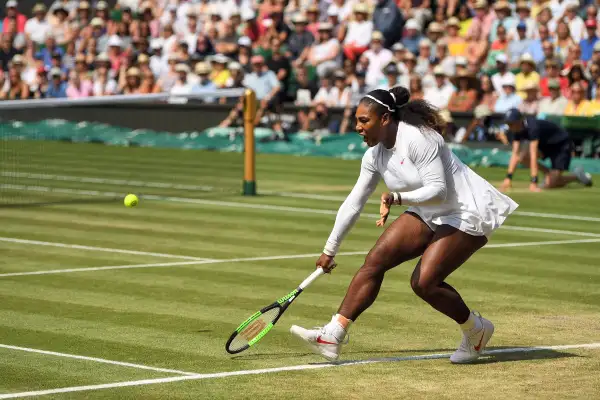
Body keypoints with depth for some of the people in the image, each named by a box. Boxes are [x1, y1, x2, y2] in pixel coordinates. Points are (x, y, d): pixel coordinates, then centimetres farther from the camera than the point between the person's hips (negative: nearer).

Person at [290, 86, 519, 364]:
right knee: (375, 259, -8)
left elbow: (438, 190, -28)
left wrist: (397, 198, -42)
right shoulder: (375, 154, 2)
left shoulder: (418, 139, -24)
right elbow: (353, 203, 9)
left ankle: (477, 330, 8)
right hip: (427, 215, 8)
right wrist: (330, 250, 12)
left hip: (465, 213, -8)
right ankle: (333, 336, -12)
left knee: (423, 283, -18)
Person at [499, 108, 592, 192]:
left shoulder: (533, 127, -34)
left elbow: (533, 155, -41)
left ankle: (577, 176, 8)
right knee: (522, 157, -16)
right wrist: (508, 177, -23)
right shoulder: (517, 130, -10)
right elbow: (515, 154, -13)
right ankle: (548, 173, 6)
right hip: (546, 145, 8)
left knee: (550, 184, -17)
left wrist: (533, 182, -46)